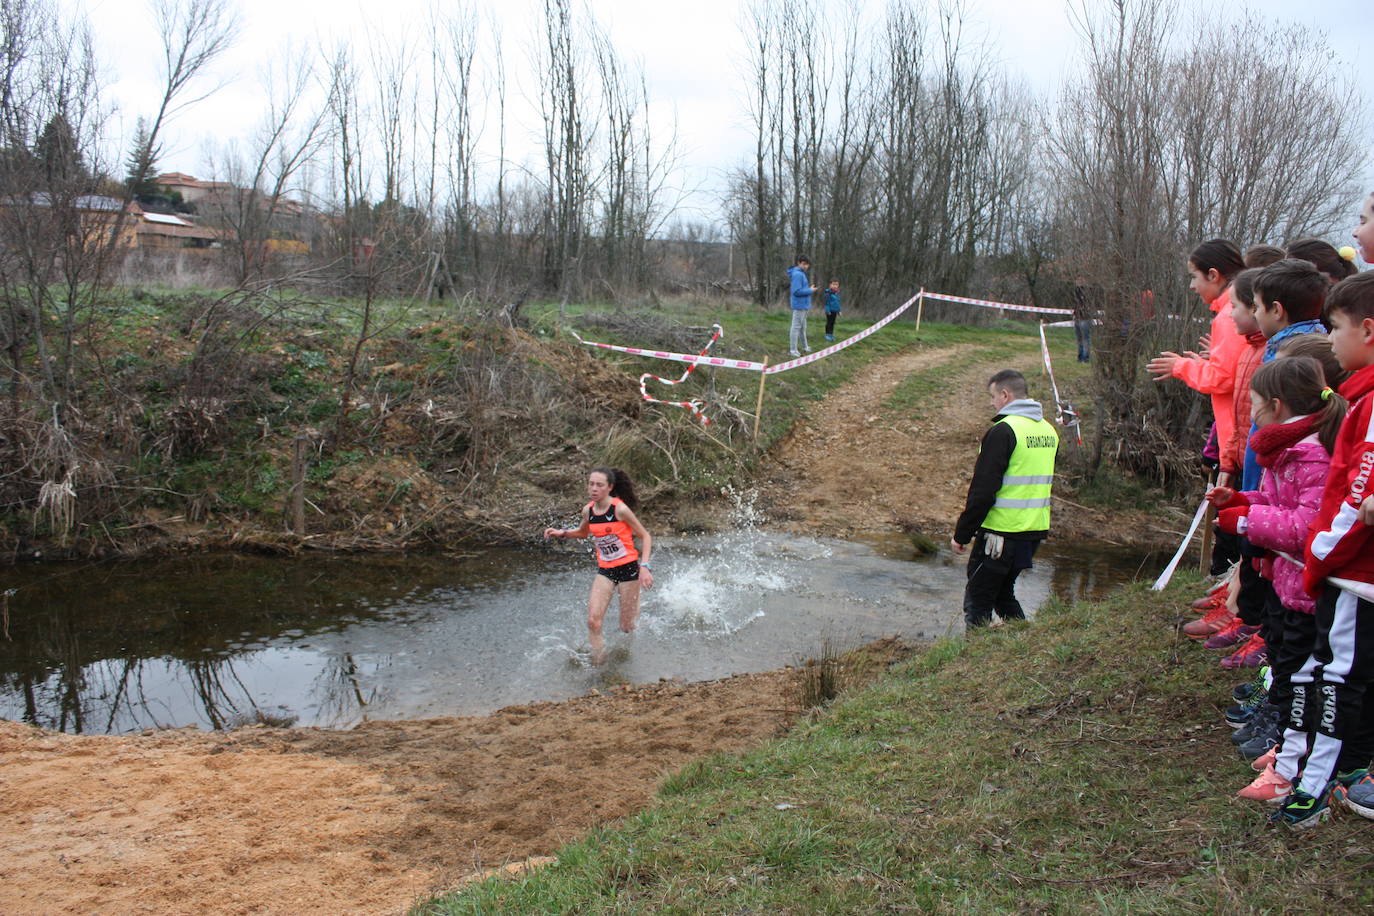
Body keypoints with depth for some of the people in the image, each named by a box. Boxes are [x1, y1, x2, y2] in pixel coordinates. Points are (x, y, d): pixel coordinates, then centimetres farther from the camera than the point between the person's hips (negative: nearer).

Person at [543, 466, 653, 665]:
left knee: (627, 627, 7)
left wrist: (644, 566, -18)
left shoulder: (620, 509, -17)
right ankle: (599, 663, 7)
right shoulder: (588, 511, 0)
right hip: (605, 571, 4)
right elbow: (583, 532, 23)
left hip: (628, 569, -4)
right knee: (593, 622, -12)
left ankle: (636, 604, 42)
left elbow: (645, 536, -8)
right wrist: (562, 533, 4)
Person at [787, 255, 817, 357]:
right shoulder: (797, 274, -18)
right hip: (799, 305, -10)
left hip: (803, 305, 10)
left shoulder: (801, 273, 13)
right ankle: (794, 350, -3)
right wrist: (810, 290, -15)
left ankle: (804, 346, 30)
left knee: (802, 327, 19)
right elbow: (797, 291, -24)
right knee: (796, 327, -6)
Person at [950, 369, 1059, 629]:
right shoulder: (1048, 430, 11)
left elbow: (983, 489, -18)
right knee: (1004, 594, 22)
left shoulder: (1003, 431, -16)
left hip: (1001, 532, -8)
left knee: (978, 601, 3)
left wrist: (961, 534, -11)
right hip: (1035, 531, 8)